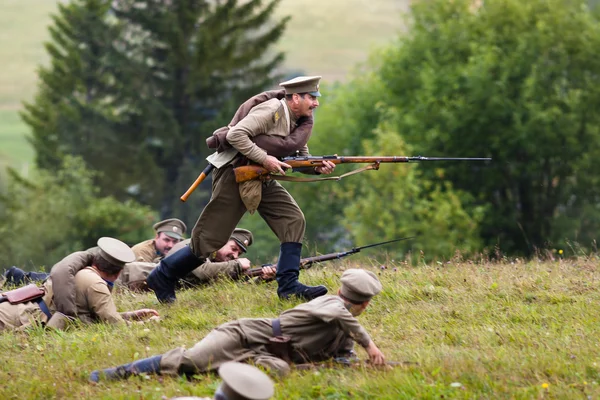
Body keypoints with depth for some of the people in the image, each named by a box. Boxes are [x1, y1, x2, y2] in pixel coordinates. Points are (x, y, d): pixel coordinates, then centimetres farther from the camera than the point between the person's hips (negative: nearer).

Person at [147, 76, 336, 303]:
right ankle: (162, 278, 8)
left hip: (262, 181, 9)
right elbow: (235, 135, -26)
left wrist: (318, 167, -7)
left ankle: (288, 286, -5)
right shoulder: (272, 111, -19)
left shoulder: (299, 122, 9)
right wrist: (264, 159, -28)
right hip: (234, 176, -9)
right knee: (210, 238, -6)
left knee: (294, 220, -7)